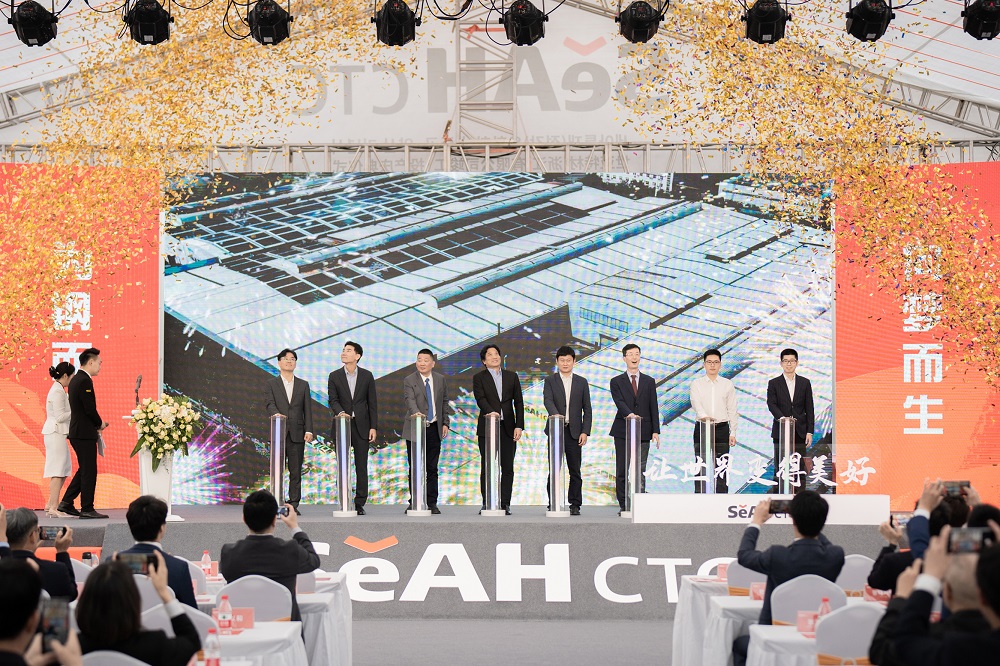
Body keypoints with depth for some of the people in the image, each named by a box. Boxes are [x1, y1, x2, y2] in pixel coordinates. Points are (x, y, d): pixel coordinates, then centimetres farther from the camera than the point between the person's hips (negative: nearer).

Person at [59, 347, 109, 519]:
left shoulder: (75, 380, 15)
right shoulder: (85, 381, -17)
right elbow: (90, 409, -20)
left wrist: (96, 424, 11)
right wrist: (100, 424, -4)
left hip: (77, 432, 10)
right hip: (85, 433, -10)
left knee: (84, 470, 17)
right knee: (89, 471, -3)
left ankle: (67, 503, 16)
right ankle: (87, 509, 1)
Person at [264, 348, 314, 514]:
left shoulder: (303, 385, 15)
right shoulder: (271, 384, 9)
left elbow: (307, 409, 10)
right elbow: (270, 404, -6)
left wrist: (309, 430, -1)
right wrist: (276, 413, -28)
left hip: (297, 434, 2)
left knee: (296, 471, 0)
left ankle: (294, 504, 3)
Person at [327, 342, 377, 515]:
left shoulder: (367, 376, 5)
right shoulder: (335, 376, 4)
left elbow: (372, 403, 5)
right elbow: (333, 400, -4)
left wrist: (373, 427, -1)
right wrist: (340, 412, -26)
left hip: (361, 426, 0)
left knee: (361, 466, 0)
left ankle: (360, 503, 4)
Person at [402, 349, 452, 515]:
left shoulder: (441, 380, 8)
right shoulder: (409, 380, -4)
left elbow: (444, 402, 14)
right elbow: (409, 400, -20)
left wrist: (445, 423, 6)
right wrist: (416, 413, -39)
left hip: (434, 429, 2)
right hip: (415, 428, -2)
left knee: (432, 468, 4)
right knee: (414, 468, 1)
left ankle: (432, 503, 7)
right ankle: (414, 502, 9)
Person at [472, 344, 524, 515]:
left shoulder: (512, 376, 12)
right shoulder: (479, 378, 5)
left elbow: (518, 402, 9)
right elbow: (480, 399, -11)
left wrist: (519, 426, -2)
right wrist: (491, 412, -31)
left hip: (508, 428, 2)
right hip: (487, 428, -2)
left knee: (507, 468, -1)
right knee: (487, 468, 0)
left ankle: (505, 504, 2)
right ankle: (487, 503, 4)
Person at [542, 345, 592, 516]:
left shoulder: (582, 382, 10)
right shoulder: (550, 381, 6)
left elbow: (587, 409, 9)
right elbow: (548, 401, -11)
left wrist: (585, 431, -2)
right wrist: (555, 414, -32)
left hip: (574, 432, 1)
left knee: (575, 471, 2)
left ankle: (575, 504, 8)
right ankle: (553, 503, 5)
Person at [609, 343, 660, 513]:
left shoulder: (649, 382, 12)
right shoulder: (617, 382, 6)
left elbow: (654, 407, 8)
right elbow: (619, 402, -10)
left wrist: (655, 431, 0)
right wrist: (629, 414, -30)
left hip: (643, 432, 1)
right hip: (623, 431, -1)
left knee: (640, 471, -2)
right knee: (621, 471, 1)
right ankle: (623, 505, 7)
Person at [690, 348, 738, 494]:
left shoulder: (727, 385, 9)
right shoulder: (696, 384, 5)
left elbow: (732, 410, 9)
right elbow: (696, 403, -12)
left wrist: (733, 433, 2)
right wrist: (704, 416, -32)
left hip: (722, 428, 1)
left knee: (722, 466, 0)